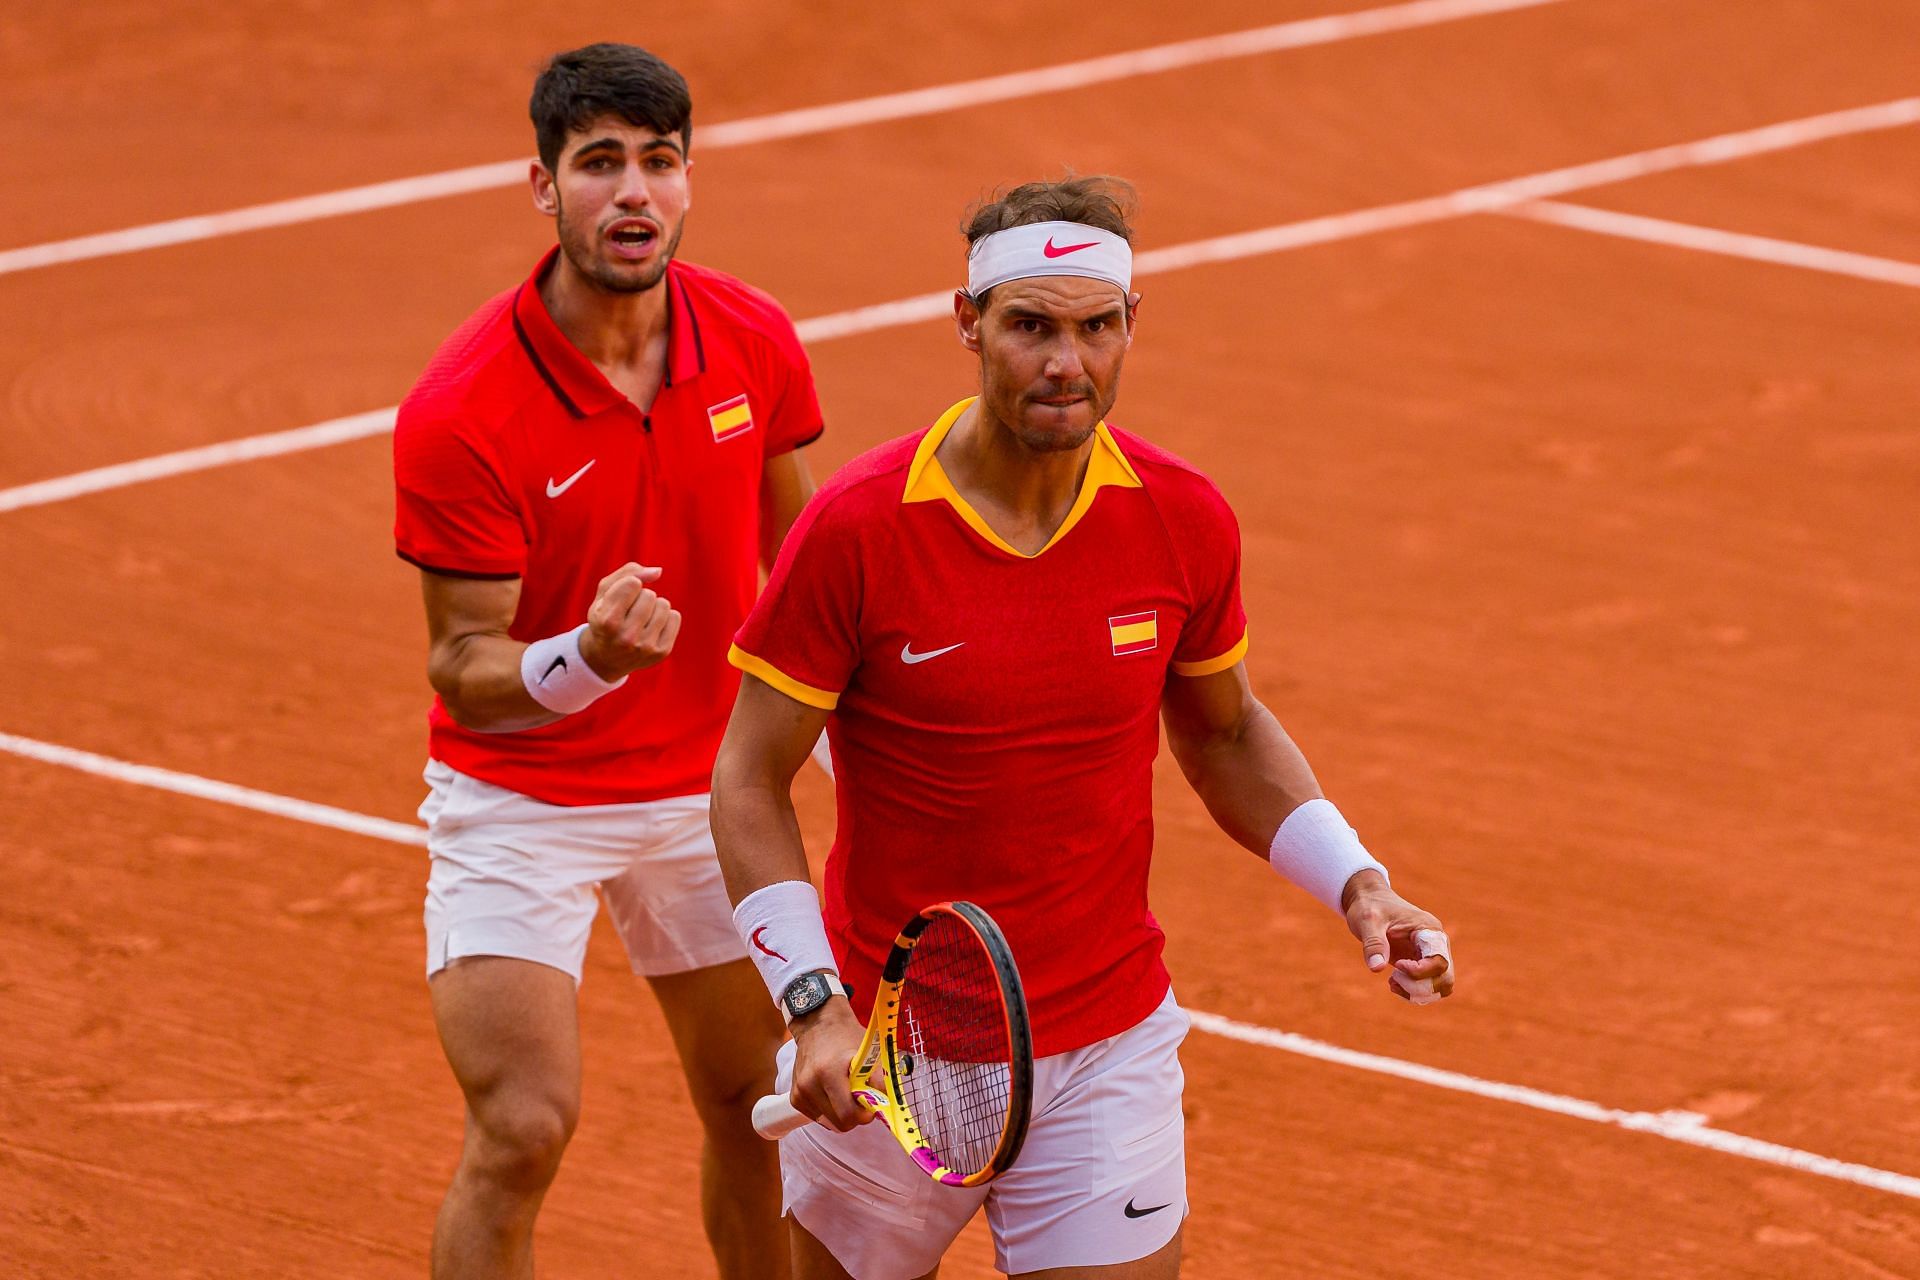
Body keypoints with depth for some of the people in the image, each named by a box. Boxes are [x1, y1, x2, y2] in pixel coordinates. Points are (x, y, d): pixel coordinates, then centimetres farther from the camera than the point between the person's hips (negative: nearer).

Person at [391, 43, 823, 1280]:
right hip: (519, 799, -5)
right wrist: (588, 658, -40)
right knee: (522, 1132, -15)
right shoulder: (460, 414, -25)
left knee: (760, 1109, 13)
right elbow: (465, 670, -19)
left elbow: (797, 557, 7)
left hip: (708, 786, 5)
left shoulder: (755, 342, -9)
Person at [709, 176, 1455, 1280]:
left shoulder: (1187, 523, -5)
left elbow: (1225, 733, 13)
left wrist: (1357, 886, 0)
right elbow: (750, 783, -10)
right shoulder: (857, 528, -16)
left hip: (1108, 1052, 2)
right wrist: (816, 1009, -21)